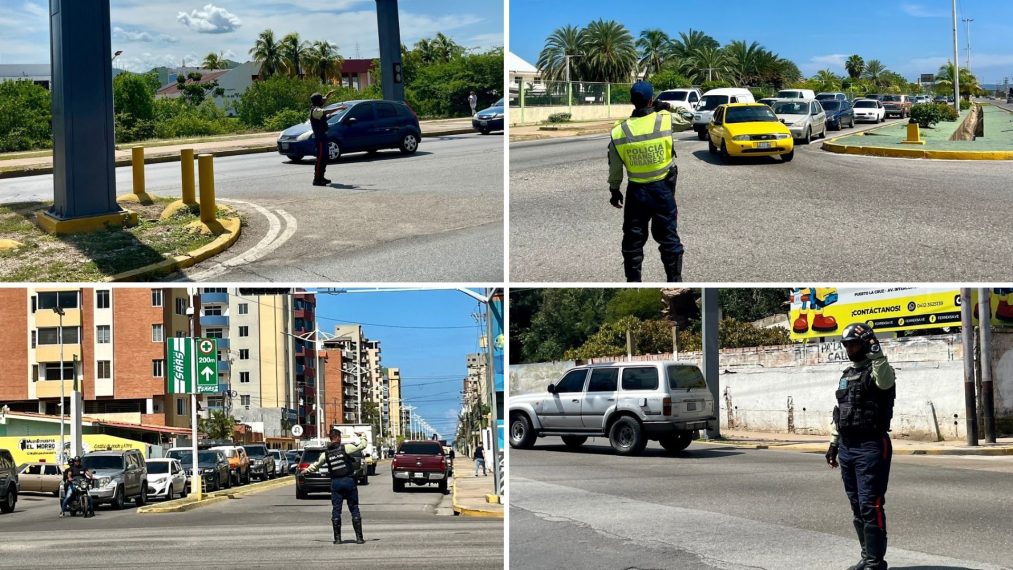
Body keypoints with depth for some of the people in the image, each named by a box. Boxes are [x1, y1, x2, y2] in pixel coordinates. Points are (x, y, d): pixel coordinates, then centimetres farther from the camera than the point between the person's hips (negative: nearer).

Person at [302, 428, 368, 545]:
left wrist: (307, 470, 39)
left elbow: (316, 465, 19)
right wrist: (362, 436, 12)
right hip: (348, 481, -2)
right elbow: (362, 446, -8)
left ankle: (337, 538, 7)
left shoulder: (326, 453, 5)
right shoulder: (345, 448, -7)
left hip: (335, 482, 2)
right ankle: (359, 537, 3)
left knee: (336, 510, 8)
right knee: (354, 509, 4)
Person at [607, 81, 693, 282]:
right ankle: (674, 279, 14)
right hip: (663, 189, 0)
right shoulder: (665, 120, -12)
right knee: (668, 236, 10)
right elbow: (688, 122, 8)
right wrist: (668, 109, 17)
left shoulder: (619, 132, -8)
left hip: (636, 190, 1)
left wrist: (614, 190, 12)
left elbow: (615, 168, -1)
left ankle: (633, 281, 15)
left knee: (633, 239, 11)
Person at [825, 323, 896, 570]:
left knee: (870, 505, -10)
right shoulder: (846, 375, 19)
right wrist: (834, 443, 22)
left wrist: (874, 349, -37)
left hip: (871, 447, -8)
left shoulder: (876, 371, -6)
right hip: (847, 448, 8)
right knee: (857, 506, 11)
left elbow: (884, 379, -32)